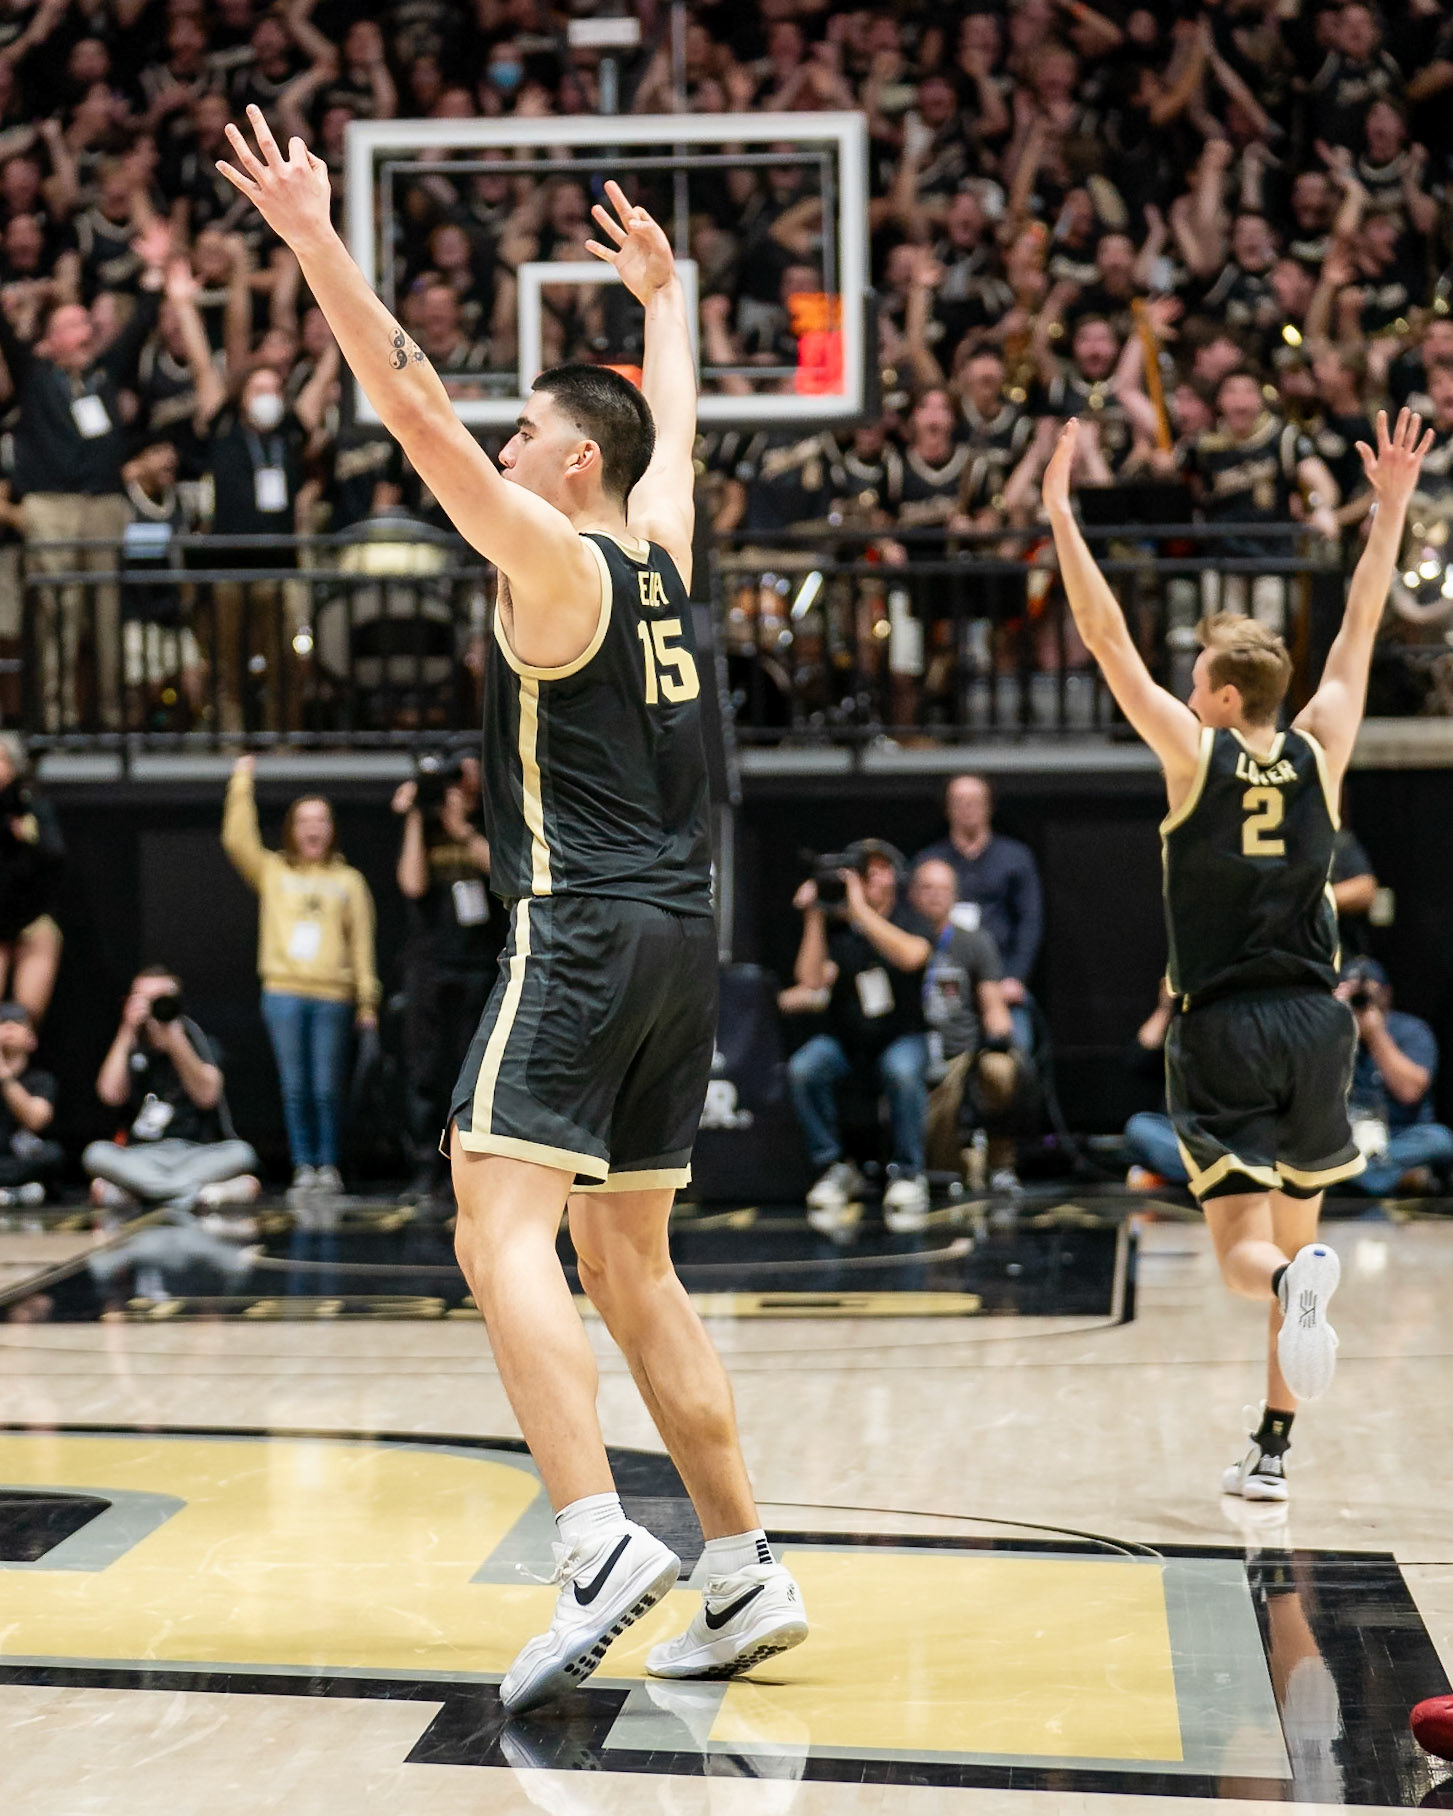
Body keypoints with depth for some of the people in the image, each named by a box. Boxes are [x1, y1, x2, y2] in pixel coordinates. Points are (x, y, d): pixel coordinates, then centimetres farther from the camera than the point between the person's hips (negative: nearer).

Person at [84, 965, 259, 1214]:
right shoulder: (132, 1044, 8)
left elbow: (206, 1095, -11)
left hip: (195, 1154, 0)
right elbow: (111, 1095, -11)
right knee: (96, 1153, -30)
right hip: (140, 1160, 0)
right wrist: (127, 1031, -9)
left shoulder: (192, 1036, 5)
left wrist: (174, 1038, -17)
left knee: (240, 1152, -31)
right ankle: (196, 1192, -32)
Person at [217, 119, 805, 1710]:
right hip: (679, 939, 8)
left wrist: (316, 242, -12)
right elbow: (674, 427, 36)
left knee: (502, 1228, -15)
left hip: (584, 931, -8)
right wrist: (660, 295, 50)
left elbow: (419, 409, -12)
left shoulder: (553, 557, -5)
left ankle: (597, 1538, -29)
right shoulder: (659, 546, 15)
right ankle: (742, 1578, 12)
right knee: (627, 1264, 12)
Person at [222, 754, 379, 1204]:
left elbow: (361, 942, 9)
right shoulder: (272, 872, 13)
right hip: (284, 992, 1)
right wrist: (241, 784, -2)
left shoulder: (348, 881, 12)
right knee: (295, 1088, 0)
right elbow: (237, 839, 0)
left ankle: (328, 1168, 8)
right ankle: (303, 1169, 5)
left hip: (333, 996, -1)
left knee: (327, 1089, -2)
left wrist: (367, 999, 3)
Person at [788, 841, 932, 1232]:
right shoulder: (834, 927, 1)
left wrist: (861, 909, -27)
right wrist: (813, 918, -17)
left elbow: (911, 956, -27)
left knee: (903, 1071, -36)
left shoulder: (909, 920, -3)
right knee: (803, 1069, -28)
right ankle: (833, 1168, -12)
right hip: (844, 1042, 2)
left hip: (900, 1039, -2)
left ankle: (908, 1174, -19)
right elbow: (811, 979, -13)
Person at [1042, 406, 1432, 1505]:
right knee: (1295, 1231, 15)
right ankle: (1273, 1450, 15)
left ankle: (1295, 1283, -40)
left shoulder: (1195, 754, -6)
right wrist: (1392, 506, 20)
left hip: (1223, 1031, -4)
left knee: (1245, 1245, -3)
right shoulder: (1319, 753, 3)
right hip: (1316, 1024, 4)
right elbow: (1360, 631, 13)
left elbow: (1108, 640, -5)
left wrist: (1060, 512, -3)